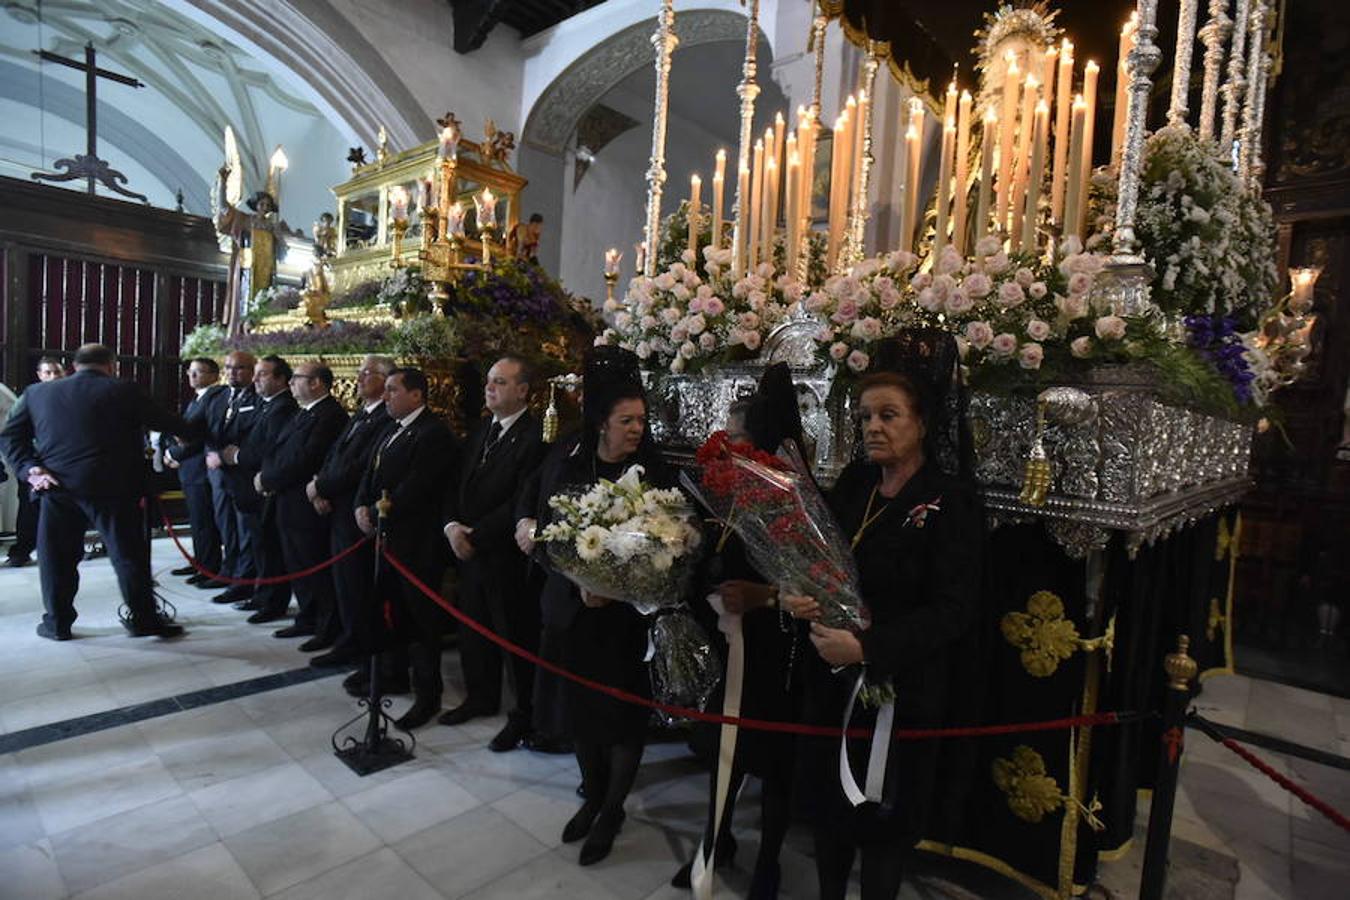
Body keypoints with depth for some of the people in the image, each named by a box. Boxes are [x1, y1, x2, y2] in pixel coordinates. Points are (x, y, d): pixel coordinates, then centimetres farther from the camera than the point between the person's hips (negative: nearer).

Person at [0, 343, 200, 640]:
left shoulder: (37, 392, 10)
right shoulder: (123, 391, -2)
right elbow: (165, 422, 3)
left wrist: (30, 468, 2)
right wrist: (198, 431, 18)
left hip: (57, 486, 4)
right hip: (110, 486, -3)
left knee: (57, 556, 15)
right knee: (129, 553, 3)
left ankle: (57, 622, 22)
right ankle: (143, 618, 7)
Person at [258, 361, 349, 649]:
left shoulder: (330, 415, -17)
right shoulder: (302, 413, 15)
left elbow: (303, 461, -22)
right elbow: (277, 450, 14)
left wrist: (267, 479, -11)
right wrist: (265, 476, -4)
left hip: (308, 506, -9)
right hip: (288, 504, 10)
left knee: (318, 569, 0)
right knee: (297, 567, 18)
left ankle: (328, 629, 12)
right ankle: (308, 619, 32)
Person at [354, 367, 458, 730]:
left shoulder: (433, 432, -16)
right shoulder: (391, 430, 16)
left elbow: (414, 489, -21)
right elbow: (371, 475, 15)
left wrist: (377, 514, -12)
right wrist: (361, 507, -2)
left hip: (416, 543, -8)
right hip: (387, 537, 8)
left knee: (421, 621, 1)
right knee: (394, 615, 18)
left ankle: (427, 696, 13)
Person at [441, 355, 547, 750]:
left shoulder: (535, 436, -17)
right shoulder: (480, 430, 10)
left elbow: (521, 503, -20)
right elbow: (458, 484, 12)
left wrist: (476, 536, -16)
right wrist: (452, 526, -5)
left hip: (508, 556, -8)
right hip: (469, 551, 8)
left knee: (517, 636, 6)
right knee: (474, 629, 20)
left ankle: (525, 714, 24)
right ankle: (481, 696, 41)